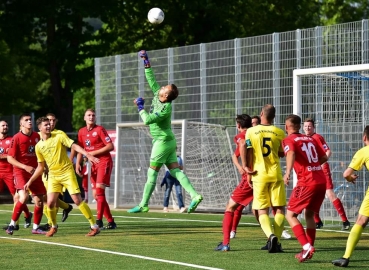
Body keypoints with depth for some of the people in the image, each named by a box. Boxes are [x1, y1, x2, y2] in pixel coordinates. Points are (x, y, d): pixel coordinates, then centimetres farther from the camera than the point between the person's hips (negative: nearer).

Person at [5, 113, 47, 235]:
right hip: (20, 172, -6)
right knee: (24, 196, -24)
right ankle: (12, 224, -13)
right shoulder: (16, 138, -10)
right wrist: (25, 167, -19)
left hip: (35, 172, 6)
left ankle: (36, 227, 19)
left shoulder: (37, 136, 6)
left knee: (39, 200, 4)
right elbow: (10, 158, -11)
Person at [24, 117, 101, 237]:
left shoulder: (59, 136, -4)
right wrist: (30, 181, 15)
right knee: (50, 203, -8)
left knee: (78, 200, -11)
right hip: (53, 176, 4)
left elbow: (74, 146, -14)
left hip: (67, 172, -4)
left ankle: (94, 226, -3)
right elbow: (40, 167, 17)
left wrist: (88, 155, -29)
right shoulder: (39, 146, 7)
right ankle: (54, 226, 19)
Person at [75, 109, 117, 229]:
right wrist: (78, 164, 6)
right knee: (96, 194, 3)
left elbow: (111, 146, -13)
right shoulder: (81, 132, 10)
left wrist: (94, 153, -15)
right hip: (93, 165, 7)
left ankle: (99, 221, -22)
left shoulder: (99, 129, -8)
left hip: (104, 161, -7)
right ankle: (110, 221, 10)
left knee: (99, 188, -19)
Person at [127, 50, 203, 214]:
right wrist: (146, 62, 12)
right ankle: (194, 195, -9)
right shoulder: (157, 95, 2)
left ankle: (143, 205, 3)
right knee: (175, 171, 3)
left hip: (163, 142, -9)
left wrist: (140, 107, -14)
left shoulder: (165, 108, -22)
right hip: (168, 141, 9)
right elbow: (151, 80, 13)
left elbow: (148, 120, -27)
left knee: (152, 173, -3)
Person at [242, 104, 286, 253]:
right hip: (275, 174, 0)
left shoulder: (251, 131, -1)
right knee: (279, 209, 8)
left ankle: (271, 235, -22)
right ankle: (276, 240, -4)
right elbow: (282, 153, 11)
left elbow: (247, 152, -3)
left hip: (259, 175, 0)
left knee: (263, 211, 3)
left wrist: (249, 172, 6)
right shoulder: (279, 133, 1)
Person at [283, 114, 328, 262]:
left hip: (306, 182, -6)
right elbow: (324, 157, 20)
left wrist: (288, 172, -37)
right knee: (310, 214, 20)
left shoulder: (289, 140, -1)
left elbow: (291, 154, -22)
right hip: (321, 181, 6)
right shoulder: (310, 139, 16)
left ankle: (307, 246, -14)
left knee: (290, 215, 1)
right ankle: (309, 249, 19)